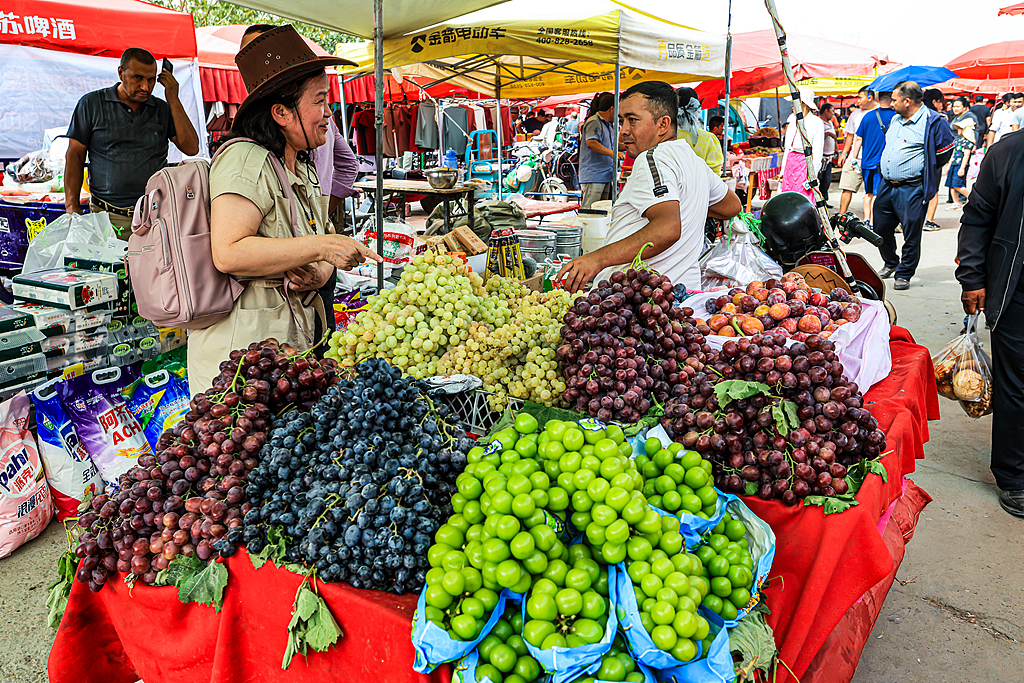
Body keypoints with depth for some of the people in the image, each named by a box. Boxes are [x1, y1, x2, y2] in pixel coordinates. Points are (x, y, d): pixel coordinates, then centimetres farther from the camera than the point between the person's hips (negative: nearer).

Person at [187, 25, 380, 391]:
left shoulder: (304, 169, 13)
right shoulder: (244, 160, -14)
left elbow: (324, 255, 15)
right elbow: (228, 254, -26)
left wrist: (319, 274, -10)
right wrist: (320, 247, -24)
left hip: (296, 332, 8)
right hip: (242, 344, -8)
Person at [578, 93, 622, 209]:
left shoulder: (607, 125, 22)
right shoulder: (594, 122, -11)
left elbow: (613, 145, 35)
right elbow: (591, 143, -28)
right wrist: (611, 153, -35)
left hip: (605, 177, 10)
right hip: (593, 177, -10)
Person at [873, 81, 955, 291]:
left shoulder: (934, 121, -10)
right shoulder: (896, 120, 14)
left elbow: (944, 151, -7)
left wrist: (923, 173, -1)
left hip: (912, 190, -7)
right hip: (887, 185, 7)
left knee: (911, 234, 0)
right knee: (881, 228, 13)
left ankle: (904, 274, 11)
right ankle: (891, 264, 35)